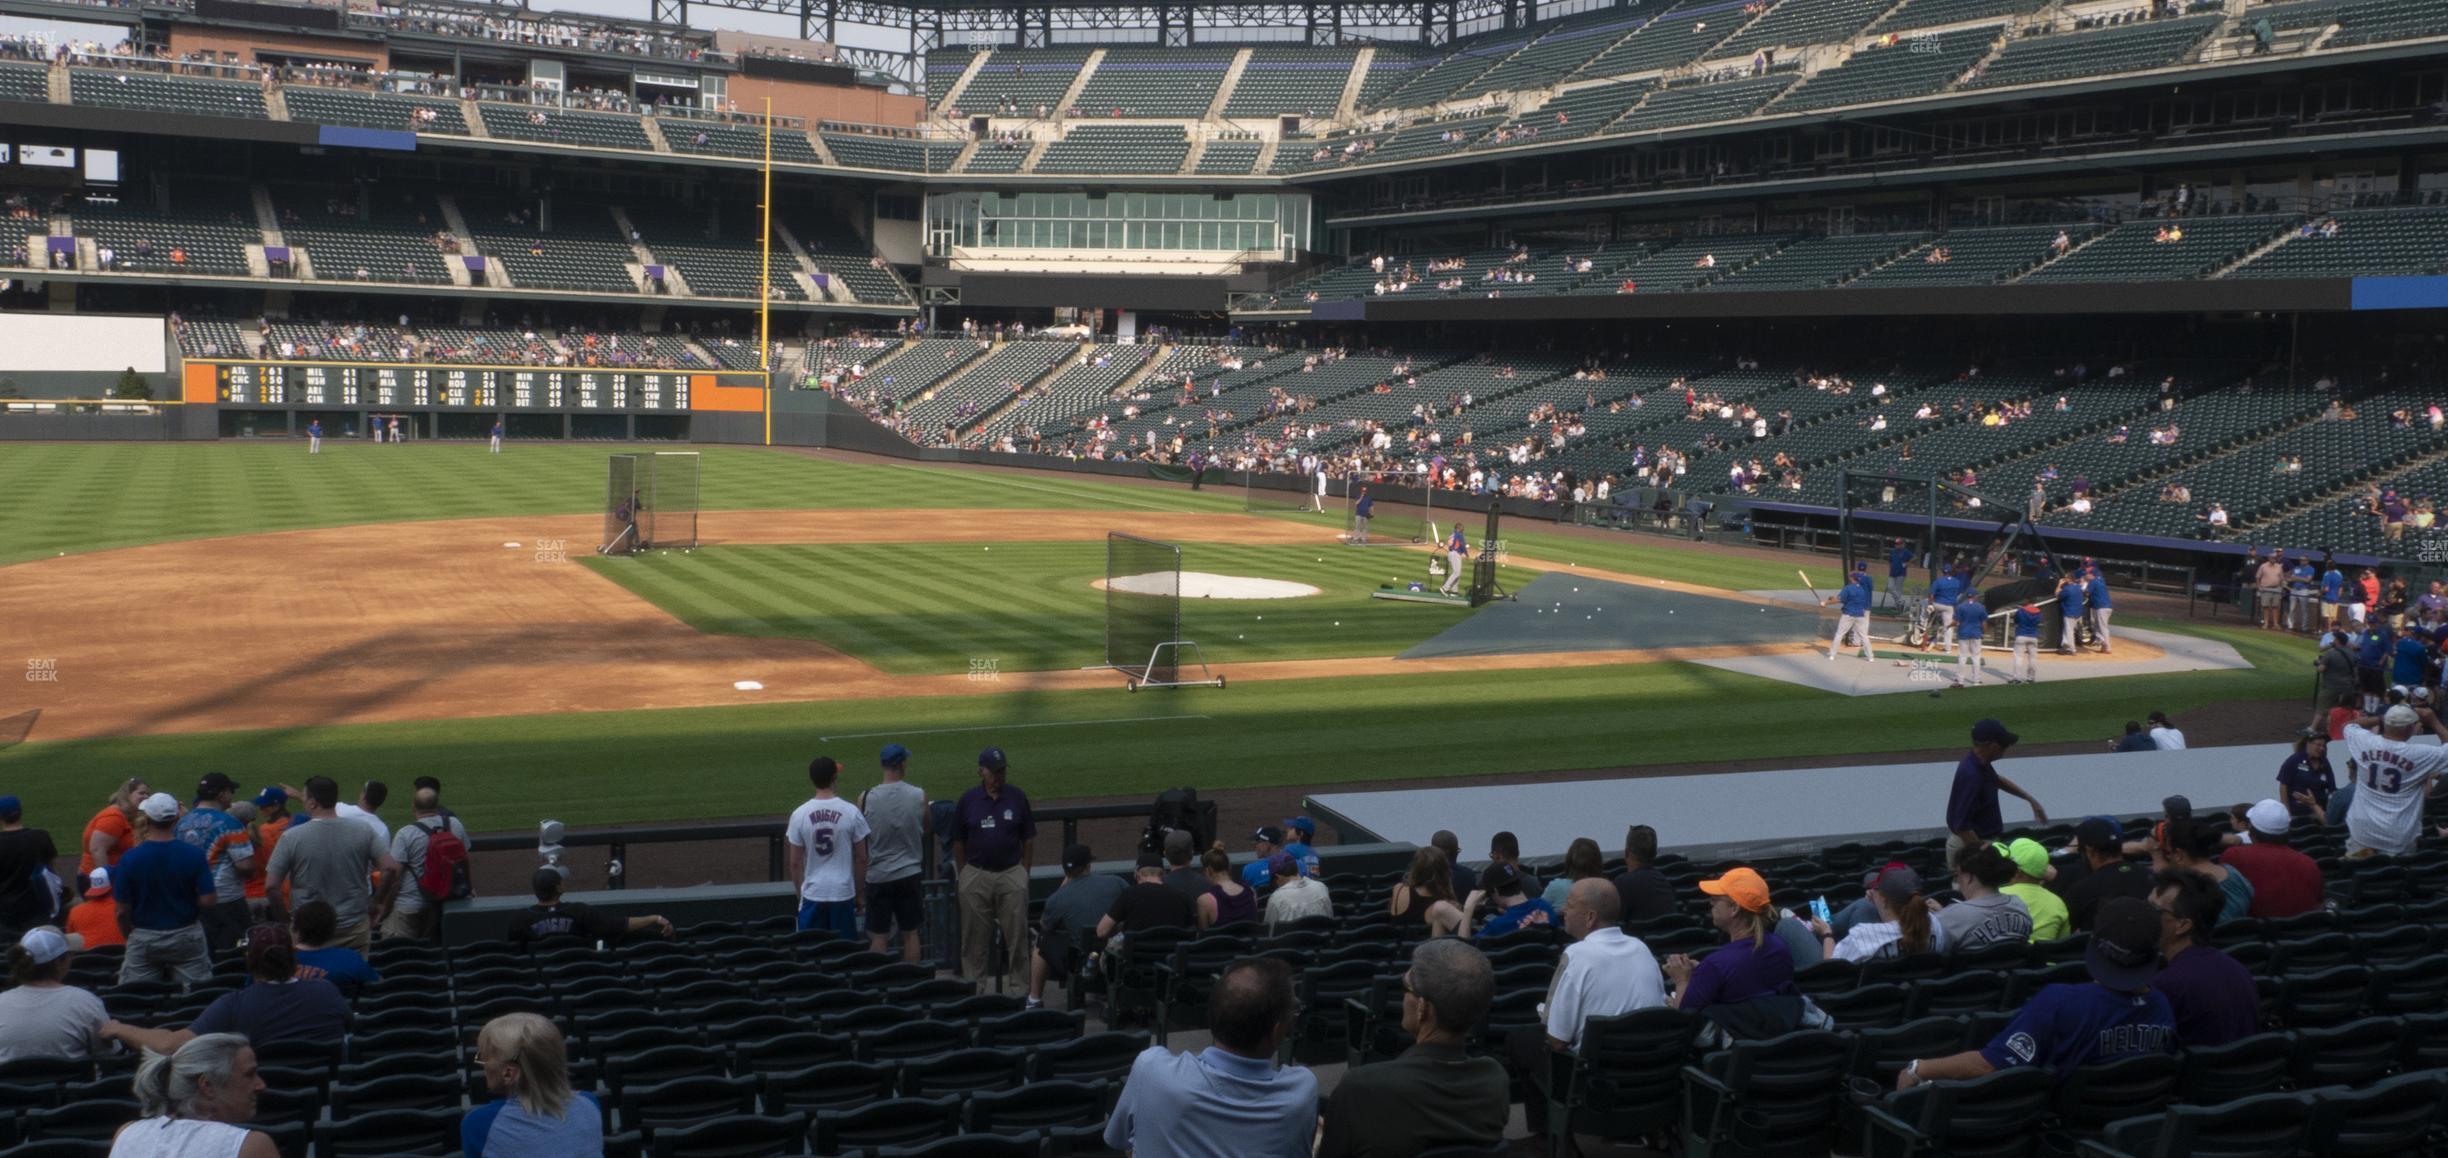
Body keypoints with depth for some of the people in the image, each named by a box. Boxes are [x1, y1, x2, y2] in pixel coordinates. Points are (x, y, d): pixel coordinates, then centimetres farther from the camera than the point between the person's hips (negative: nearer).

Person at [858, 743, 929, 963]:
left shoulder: (866, 798, -10)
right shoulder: (919, 796, -8)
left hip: (878, 876, -1)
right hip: (910, 874, 1)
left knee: (878, 936, 6)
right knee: (910, 933, 11)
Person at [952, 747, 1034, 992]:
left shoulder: (1017, 797, 3)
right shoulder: (968, 800, 2)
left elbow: (1029, 839, 7)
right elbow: (958, 842, 6)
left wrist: (1024, 873, 2)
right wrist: (965, 875, 4)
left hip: (1012, 874, 0)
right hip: (976, 876, 0)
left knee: (1016, 934, 1)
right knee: (975, 937, 5)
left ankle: (1018, 982, 10)